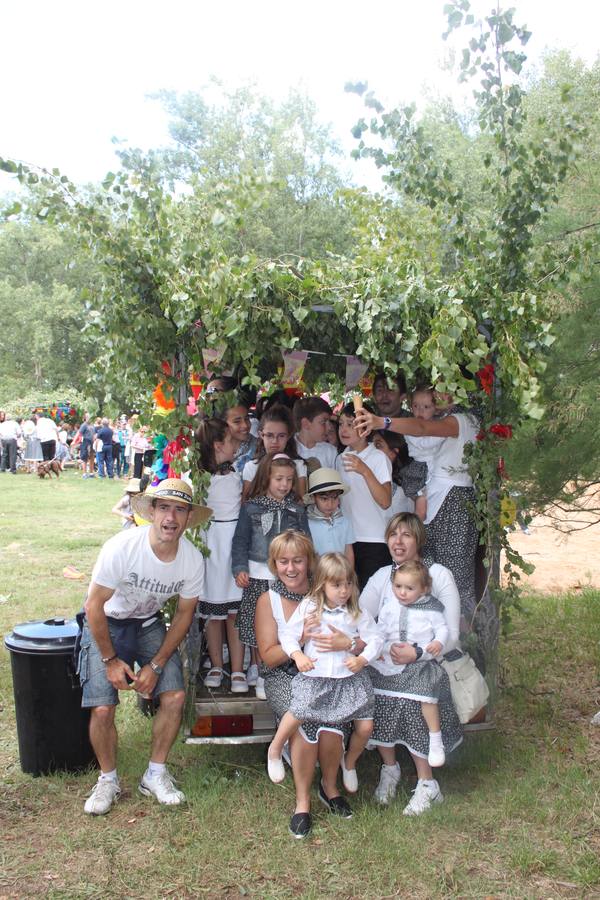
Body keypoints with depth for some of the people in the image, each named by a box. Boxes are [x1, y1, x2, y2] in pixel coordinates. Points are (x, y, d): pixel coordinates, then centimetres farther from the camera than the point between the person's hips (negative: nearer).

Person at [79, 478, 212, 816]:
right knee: (103, 708, -15)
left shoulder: (193, 559, -18)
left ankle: (156, 775, 10)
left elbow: (184, 614, -4)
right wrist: (111, 660, -15)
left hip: (149, 624, 3)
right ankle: (108, 779, 12)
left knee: (175, 697, -13)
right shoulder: (122, 547, -29)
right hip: (106, 624, -3)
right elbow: (95, 605, -18)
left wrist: (156, 665, -10)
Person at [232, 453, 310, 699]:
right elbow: (240, 540, 2)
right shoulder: (251, 508, 1)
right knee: (257, 627, 4)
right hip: (258, 576, -1)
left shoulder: (297, 510, 7)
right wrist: (240, 568, -7)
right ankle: (259, 674, 18)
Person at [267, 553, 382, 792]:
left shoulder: (357, 613, 3)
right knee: (298, 714, -22)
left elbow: (375, 638, 3)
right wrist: (298, 655, -16)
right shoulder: (308, 608, -1)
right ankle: (275, 749, 10)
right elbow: (287, 634, 1)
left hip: (349, 676, 2)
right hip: (314, 675, -2)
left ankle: (350, 763, 28)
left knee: (365, 726, -4)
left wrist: (362, 659, -13)